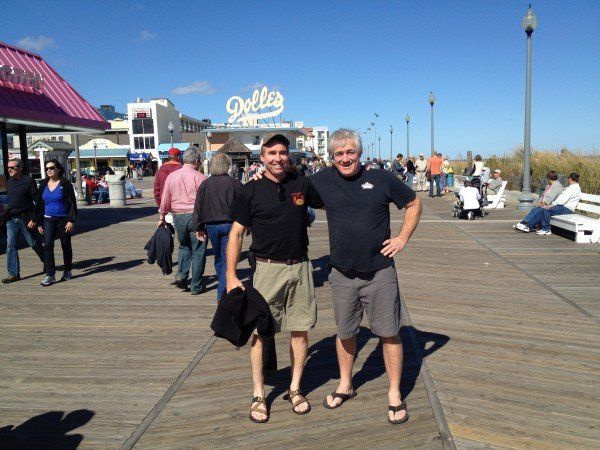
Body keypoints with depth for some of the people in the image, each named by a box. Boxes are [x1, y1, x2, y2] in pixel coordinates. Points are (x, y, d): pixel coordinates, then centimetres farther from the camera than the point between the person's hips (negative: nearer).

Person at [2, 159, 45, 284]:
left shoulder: (28, 181, -11)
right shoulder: (9, 182, 10)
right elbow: (10, 201, 20)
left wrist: (34, 219, -18)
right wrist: (7, 214, 16)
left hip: (25, 218, -6)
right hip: (11, 219, 6)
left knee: (34, 243, 6)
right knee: (10, 245, -1)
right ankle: (14, 273, 2)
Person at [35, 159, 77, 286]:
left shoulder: (65, 184, -4)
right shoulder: (43, 185, 8)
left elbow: (73, 203, -6)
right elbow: (39, 204, 14)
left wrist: (71, 220, -13)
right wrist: (39, 223, 10)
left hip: (64, 219, -3)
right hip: (48, 220, 3)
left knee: (66, 246, 8)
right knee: (48, 245, -10)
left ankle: (67, 271, 23)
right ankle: (50, 275, -10)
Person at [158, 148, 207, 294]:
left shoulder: (171, 176, 4)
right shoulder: (199, 177, -9)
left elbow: (165, 200, 9)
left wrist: (161, 217, 22)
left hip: (178, 217, 4)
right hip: (195, 217, -4)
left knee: (184, 246, 26)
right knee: (197, 251, 6)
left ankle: (181, 275, 11)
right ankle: (196, 286, 12)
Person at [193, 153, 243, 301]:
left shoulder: (205, 184, 0)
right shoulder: (235, 183, -7)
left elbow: (198, 208, 2)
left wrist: (199, 228, 10)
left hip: (211, 226, 3)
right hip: (229, 224, -3)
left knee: (218, 258, 20)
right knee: (227, 259, 1)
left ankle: (222, 287, 36)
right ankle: (222, 294, -3)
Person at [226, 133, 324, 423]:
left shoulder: (301, 184, 4)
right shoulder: (251, 191, -2)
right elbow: (236, 234, -1)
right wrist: (231, 276, -5)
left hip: (300, 268, 3)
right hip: (267, 269, -2)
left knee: (300, 330, 9)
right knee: (260, 331, 2)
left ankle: (295, 389, 26)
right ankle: (259, 395, 18)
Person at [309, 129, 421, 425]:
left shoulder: (381, 179, -3)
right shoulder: (322, 180, 0)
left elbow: (414, 204, 8)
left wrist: (402, 238, 0)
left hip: (380, 272, -1)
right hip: (343, 275, 2)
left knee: (389, 333, 5)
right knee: (345, 333, 15)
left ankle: (395, 394, 22)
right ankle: (345, 386, 36)